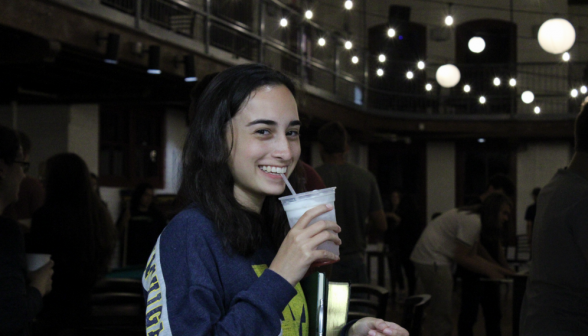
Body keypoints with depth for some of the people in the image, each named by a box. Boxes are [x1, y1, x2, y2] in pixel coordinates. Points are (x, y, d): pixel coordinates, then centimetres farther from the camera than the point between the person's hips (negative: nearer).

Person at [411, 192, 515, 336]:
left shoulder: (474, 218, 13)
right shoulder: (473, 222, -18)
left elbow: (473, 256, 16)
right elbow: (461, 257, -17)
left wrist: (498, 269, 9)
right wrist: (490, 272, -8)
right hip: (432, 261, -11)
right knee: (442, 323, -9)